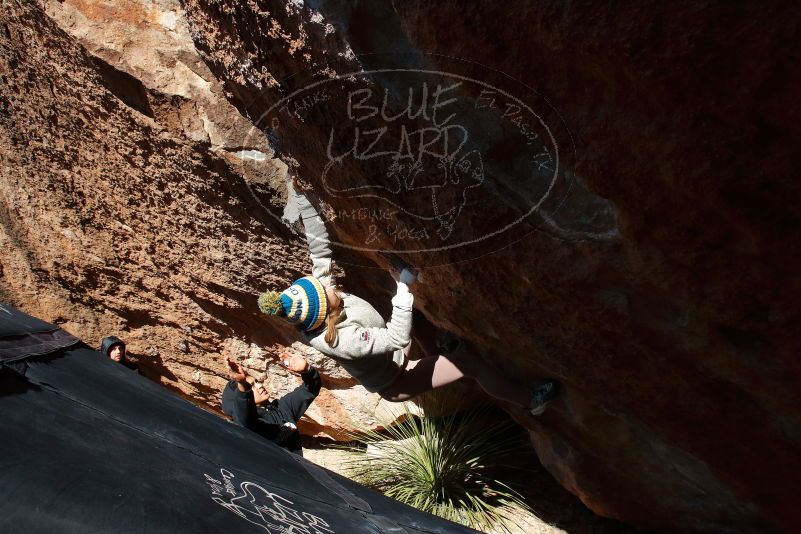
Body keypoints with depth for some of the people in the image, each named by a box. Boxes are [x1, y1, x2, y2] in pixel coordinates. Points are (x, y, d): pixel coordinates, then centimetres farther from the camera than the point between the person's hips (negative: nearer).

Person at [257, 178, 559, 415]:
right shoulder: (336, 340, -41)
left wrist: (300, 197, -23)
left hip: (389, 355, 8)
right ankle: (531, 400, 5)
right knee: (470, 359, -18)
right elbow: (397, 338, -43)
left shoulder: (317, 292, -19)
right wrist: (403, 287, -46)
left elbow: (319, 246, -18)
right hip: (396, 382, -8)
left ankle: (440, 361, 24)